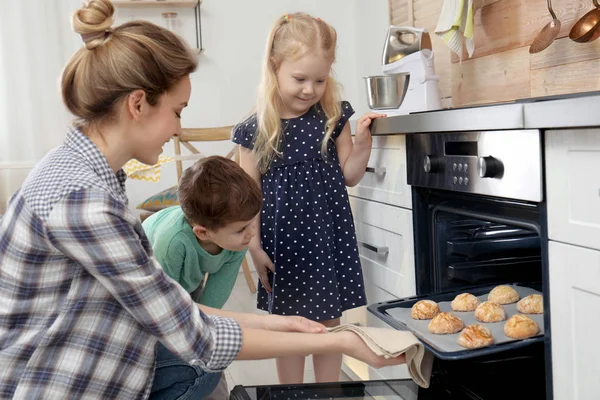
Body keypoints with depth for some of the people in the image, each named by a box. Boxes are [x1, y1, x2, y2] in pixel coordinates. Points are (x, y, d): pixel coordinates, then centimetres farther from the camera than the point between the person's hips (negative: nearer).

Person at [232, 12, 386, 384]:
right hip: (283, 239, -1)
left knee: (329, 321, 12)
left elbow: (349, 176, 3)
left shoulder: (334, 118, -1)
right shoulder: (256, 130, -6)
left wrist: (363, 140, -12)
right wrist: (255, 246, -5)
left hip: (328, 235, 1)